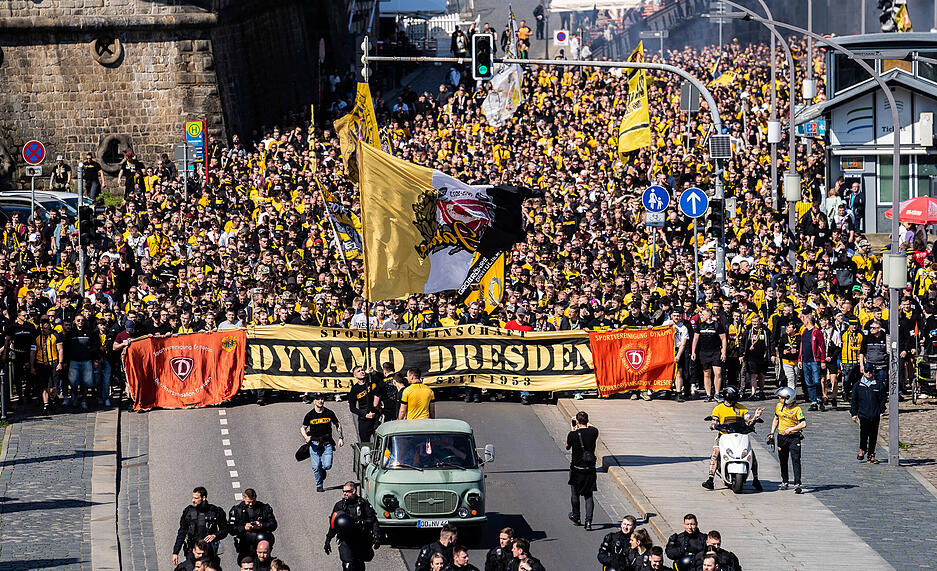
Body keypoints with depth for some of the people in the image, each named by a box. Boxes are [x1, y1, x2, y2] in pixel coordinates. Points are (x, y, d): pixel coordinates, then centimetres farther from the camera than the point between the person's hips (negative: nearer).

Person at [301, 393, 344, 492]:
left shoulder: (329, 413, 1)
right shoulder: (309, 415, -1)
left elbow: (338, 425, 16)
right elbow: (302, 428, 8)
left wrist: (341, 438, 9)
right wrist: (306, 437, -12)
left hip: (327, 443, 0)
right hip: (314, 443, 0)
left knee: (327, 465, -11)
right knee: (316, 467, -7)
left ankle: (323, 469, 25)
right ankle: (319, 485, 13)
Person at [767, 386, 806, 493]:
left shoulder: (797, 409, -13)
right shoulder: (779, 406, 4)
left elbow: (803, 424, -17)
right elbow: (776, 419, 18)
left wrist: (790, 429, -19)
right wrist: (771, 433, 13)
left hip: (794, 437, -5)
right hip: (782, 437, 5)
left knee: (795, 460, -13)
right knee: (783, 461, 13)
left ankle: (797, 484, -17)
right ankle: (785, 481, 29)